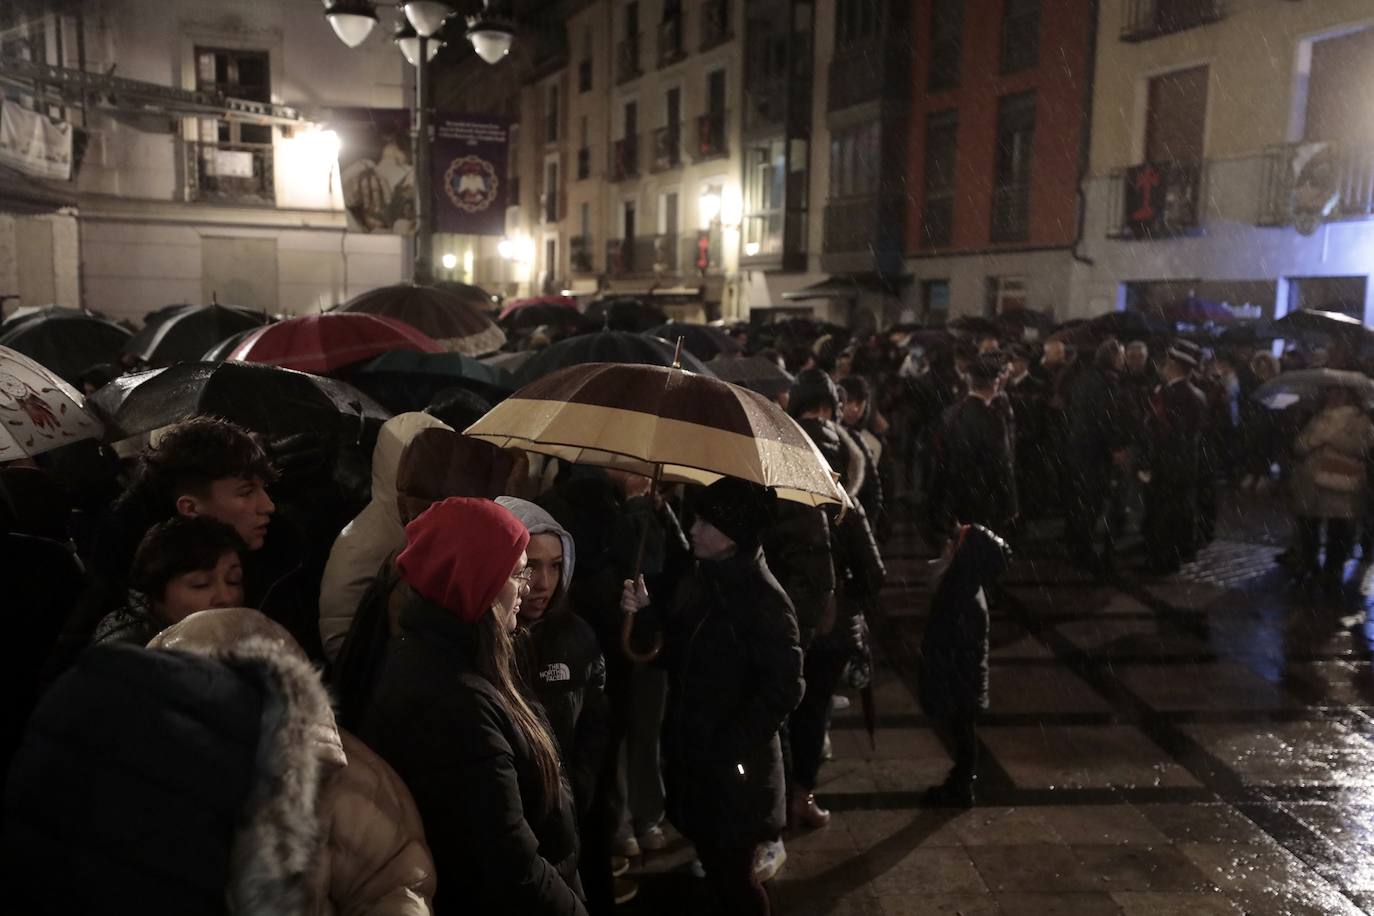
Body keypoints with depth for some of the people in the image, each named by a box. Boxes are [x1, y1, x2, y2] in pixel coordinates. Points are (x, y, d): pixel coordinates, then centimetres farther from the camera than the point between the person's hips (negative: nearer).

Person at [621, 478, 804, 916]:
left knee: (732, 873, 7)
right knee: (713, 864, 20)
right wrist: (645, 613, -7)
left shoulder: (763, 598, -20)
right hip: (691, 751, 7)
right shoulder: (704, 577, 3)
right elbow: (677, 655, 10)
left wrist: (725, 748, -20)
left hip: (730, 766, -7)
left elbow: (783, 689, -22)